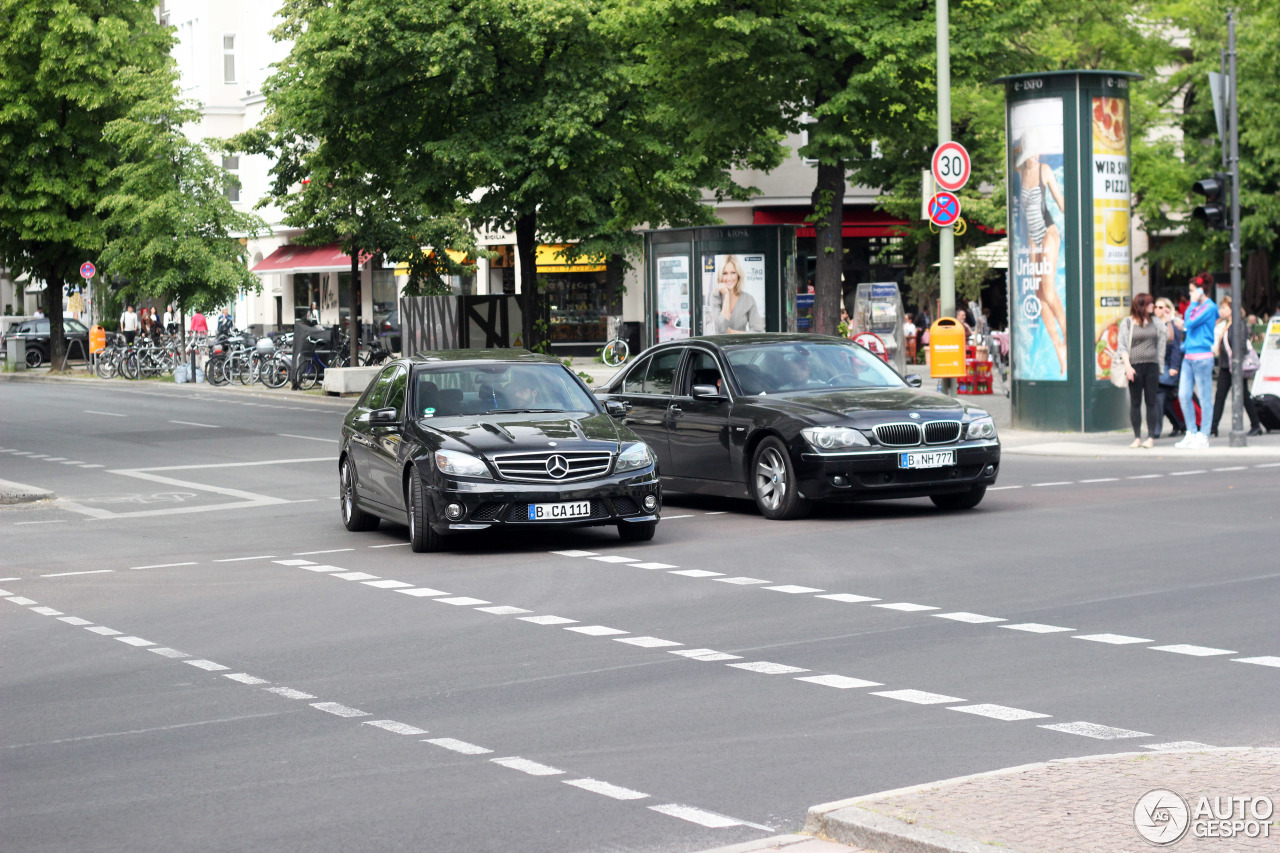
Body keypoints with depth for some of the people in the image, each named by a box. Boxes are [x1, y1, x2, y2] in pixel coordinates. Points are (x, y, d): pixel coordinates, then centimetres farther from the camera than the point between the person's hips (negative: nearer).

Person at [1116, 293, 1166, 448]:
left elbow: (1165, 339, 15)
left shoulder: (1155, 321, 12)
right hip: (1135, 366, -2)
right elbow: (1123, 346, -2)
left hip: (1152, 365, 2)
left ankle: (1151, 437, 4)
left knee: (1151, 402, 1)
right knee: (1135, 403, 1)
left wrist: (1168, 321, 6)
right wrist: (1127, 366, -10)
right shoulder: (1127, 322, 4)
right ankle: (1137, 438, 6)